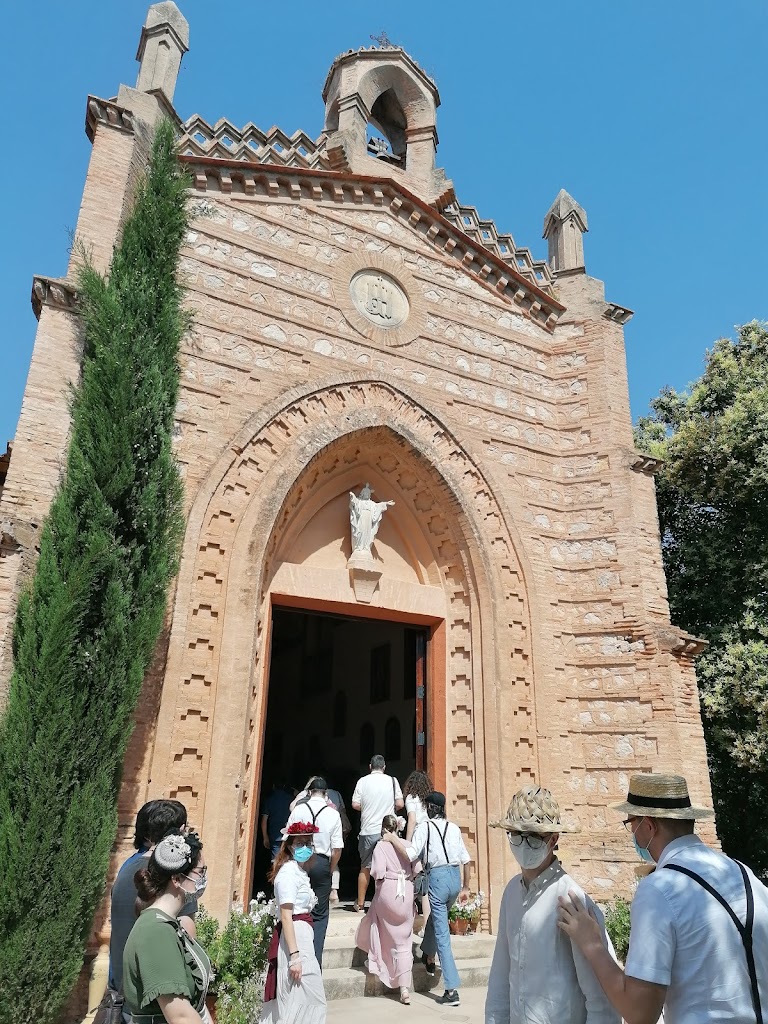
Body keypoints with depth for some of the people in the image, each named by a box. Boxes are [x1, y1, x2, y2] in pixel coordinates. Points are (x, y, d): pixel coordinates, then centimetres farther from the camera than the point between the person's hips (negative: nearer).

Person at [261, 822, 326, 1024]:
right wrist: (294, 955, -23)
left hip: (302, 936, 10)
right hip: (293, 938, -10)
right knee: (297, 998, -1)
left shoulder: (299, 871, 14)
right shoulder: (289, 872, -16)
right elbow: (286, 917, -20)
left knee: (309, 997, 16)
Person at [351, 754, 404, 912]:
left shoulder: (363, 781, -1)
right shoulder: (392, 781, -1)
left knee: (365, 867, 12)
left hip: (368, 830, 1)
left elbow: (355, 804, -2)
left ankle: (360, 904, 19)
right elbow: (400, 804, -2)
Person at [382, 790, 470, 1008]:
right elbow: (466, 859, 11)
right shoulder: (454, 828, 10)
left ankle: (452, 990, 1)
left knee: (442, 933, 1)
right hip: (455, 876, 5)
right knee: (435, 916, 31)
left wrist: (393, 839, -1)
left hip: (438, 877, -5)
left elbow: (411, 855, -13)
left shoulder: (425, 827, -3)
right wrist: (465, 887, 21)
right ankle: (429, 958, 43)